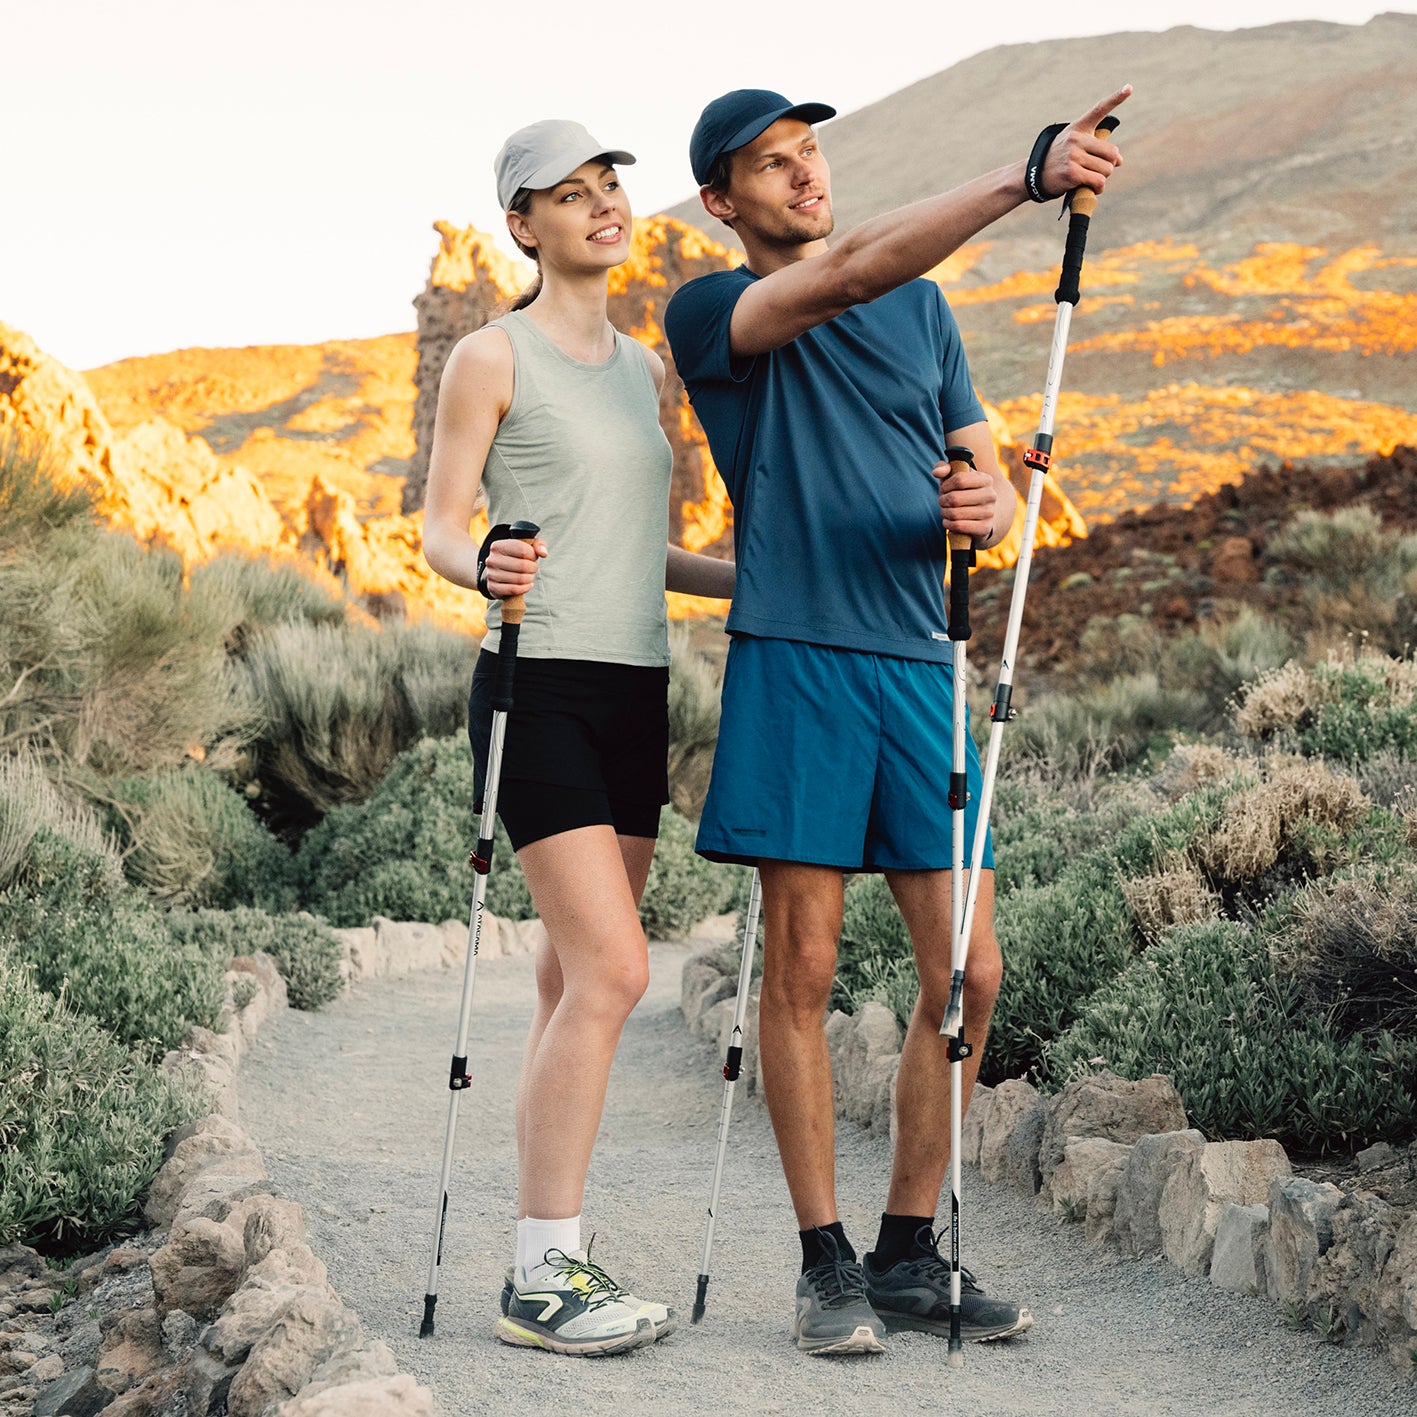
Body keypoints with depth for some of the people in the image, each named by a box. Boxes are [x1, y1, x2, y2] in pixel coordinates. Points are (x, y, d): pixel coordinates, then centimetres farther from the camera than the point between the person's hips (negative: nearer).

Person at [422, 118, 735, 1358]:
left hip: (634, 691, 7)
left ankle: (553, 1254, 13)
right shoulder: (493, 357, -2)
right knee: (610, 971, -16)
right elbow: (438, 527, -6)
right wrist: (481, 565, -27)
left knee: (580, 981, 7)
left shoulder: (644, 367, 18)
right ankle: (543, 1275, -10)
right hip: (540, 689, -7)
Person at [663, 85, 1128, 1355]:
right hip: (794, 656, -4)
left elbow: (992, 487, 18)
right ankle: (827, 1266, 8)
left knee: (966, 973, 1)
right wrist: (1025, 177, -26)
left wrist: (979, 510, -8)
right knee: (803, 965, -2)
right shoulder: (709, 316, 2)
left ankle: (912, 1257, 13)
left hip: (919, 659, 5)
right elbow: (848, 275, -17)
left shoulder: (924, 311, 19)